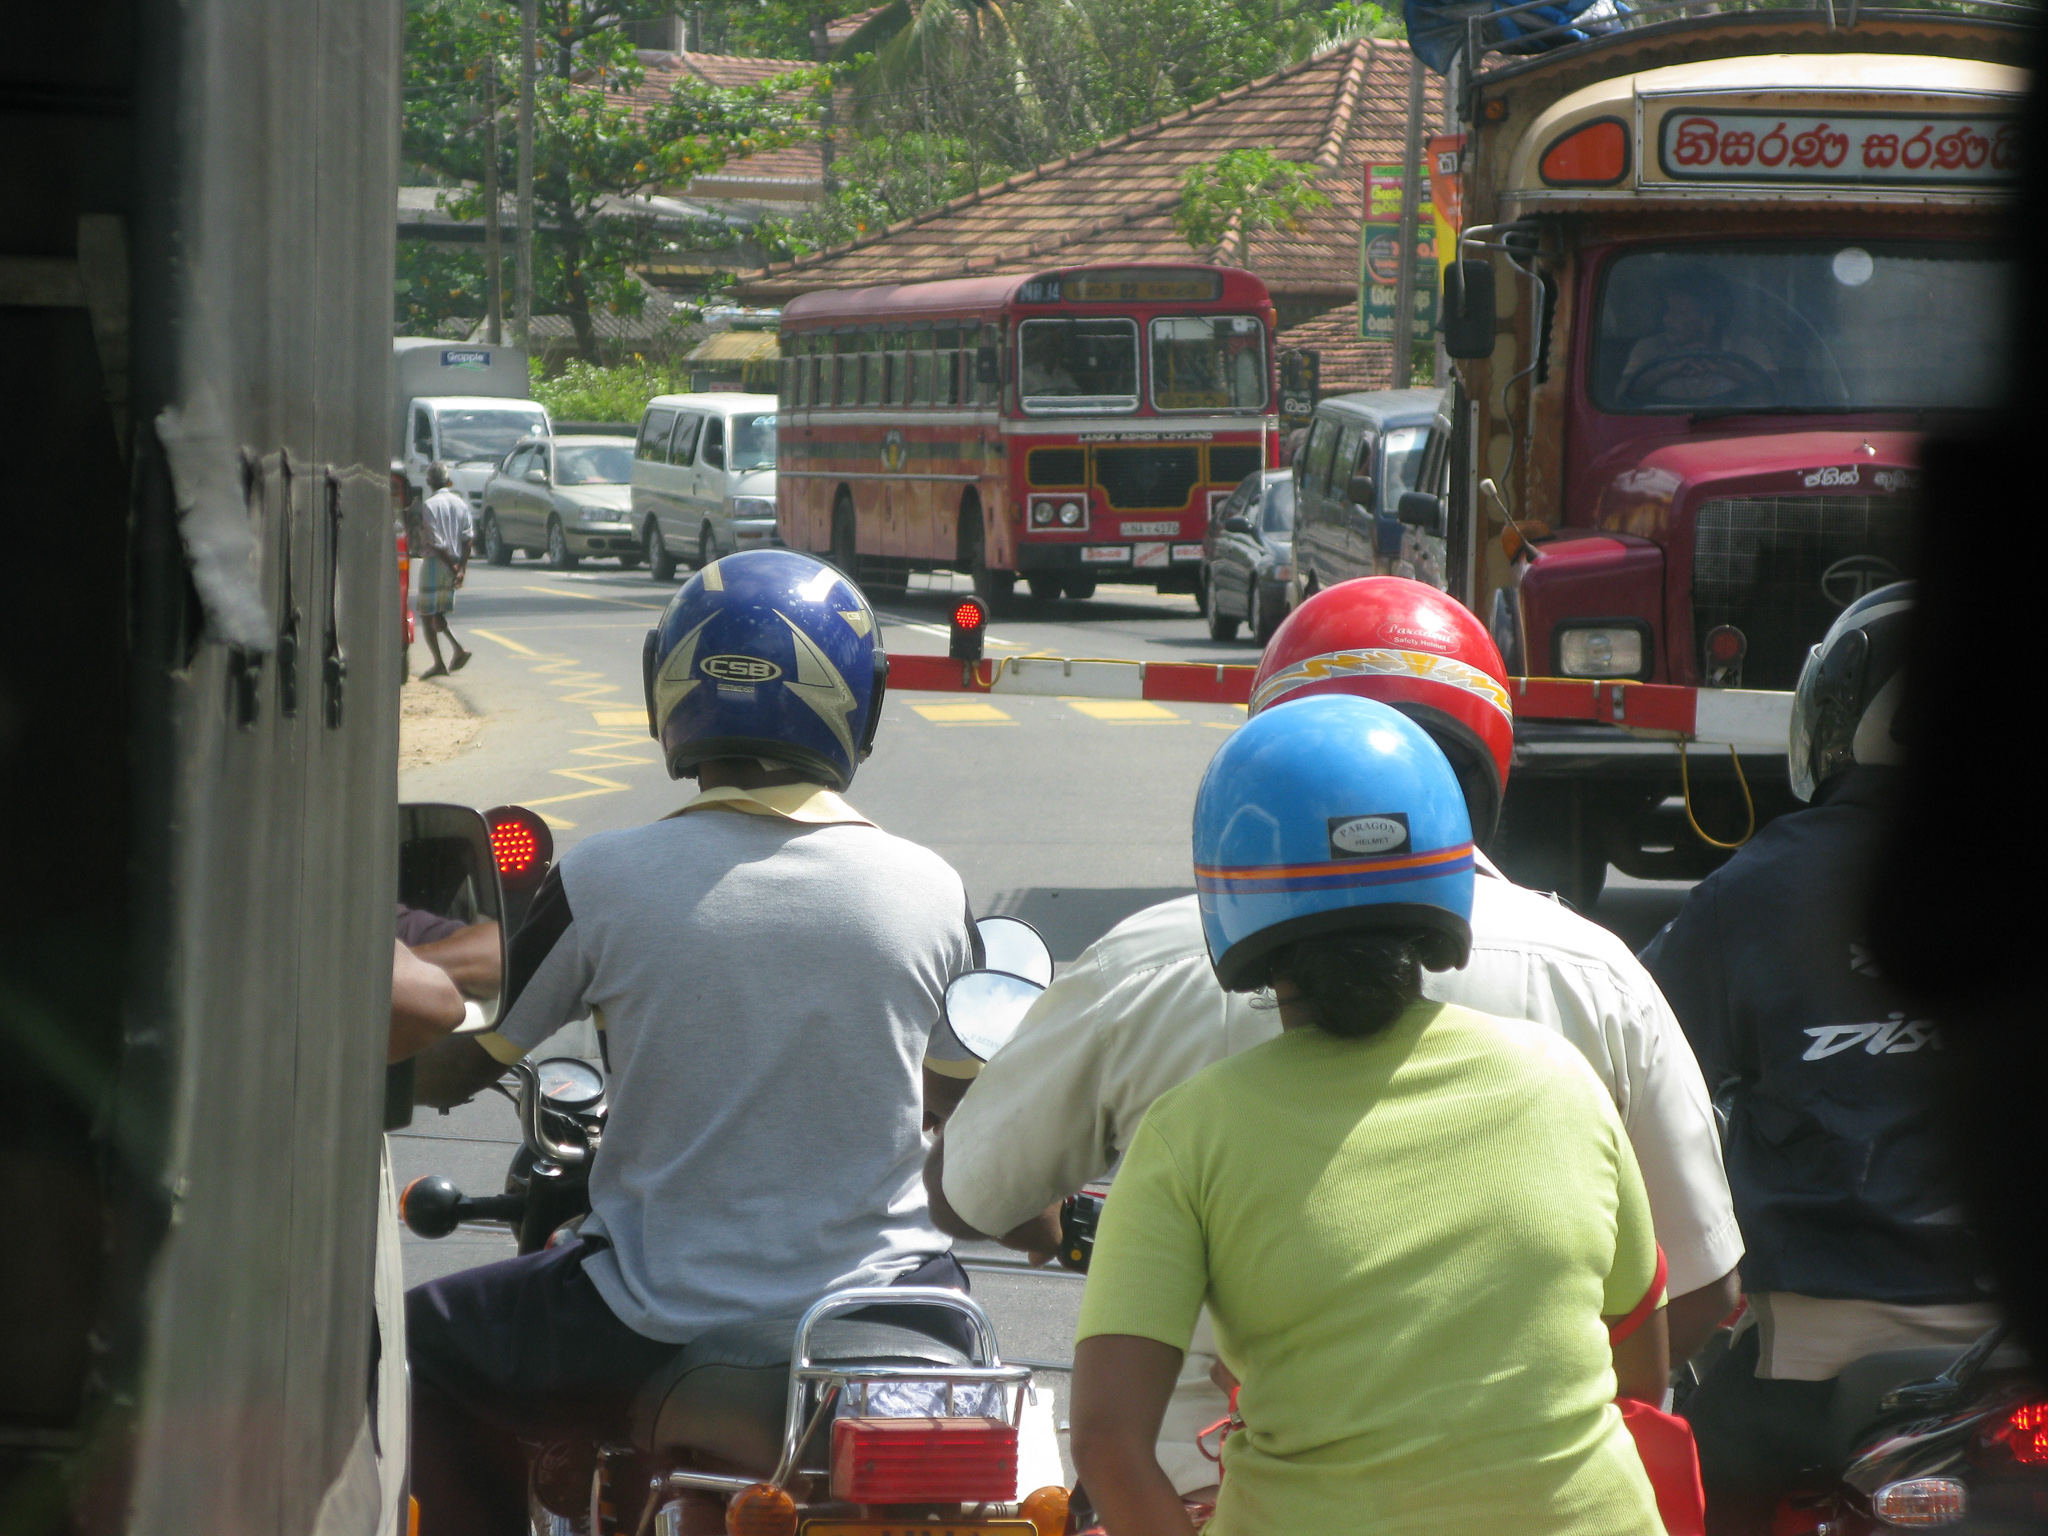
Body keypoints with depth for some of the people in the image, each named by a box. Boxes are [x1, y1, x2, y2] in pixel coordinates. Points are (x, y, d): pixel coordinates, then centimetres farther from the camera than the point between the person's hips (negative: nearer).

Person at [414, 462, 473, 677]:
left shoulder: (429, 506, -13)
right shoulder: (460, 503, 6)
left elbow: (436, 544, -17)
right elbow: (467, 539, 0)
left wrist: (452, 567, -10)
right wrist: (462, 568, -3)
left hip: (435, 564, -6)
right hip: (453, 566, 6)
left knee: (427, 615, 4)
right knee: (439, 614, 18)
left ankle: (439, 663, 0)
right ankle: (459, 649, -1)